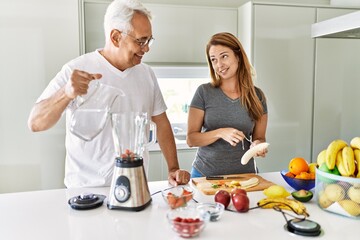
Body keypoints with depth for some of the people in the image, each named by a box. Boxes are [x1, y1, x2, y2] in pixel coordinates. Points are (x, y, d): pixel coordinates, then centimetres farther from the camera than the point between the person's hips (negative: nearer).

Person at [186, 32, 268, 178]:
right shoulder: (204, 92, -8)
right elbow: (191, 139, -9)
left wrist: (258, 145, -16)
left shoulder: (257, 96, -2)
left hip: (244, 174, 1)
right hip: (205, 174, -1)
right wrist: (220, 133, -24)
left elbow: (259, 137, 6)